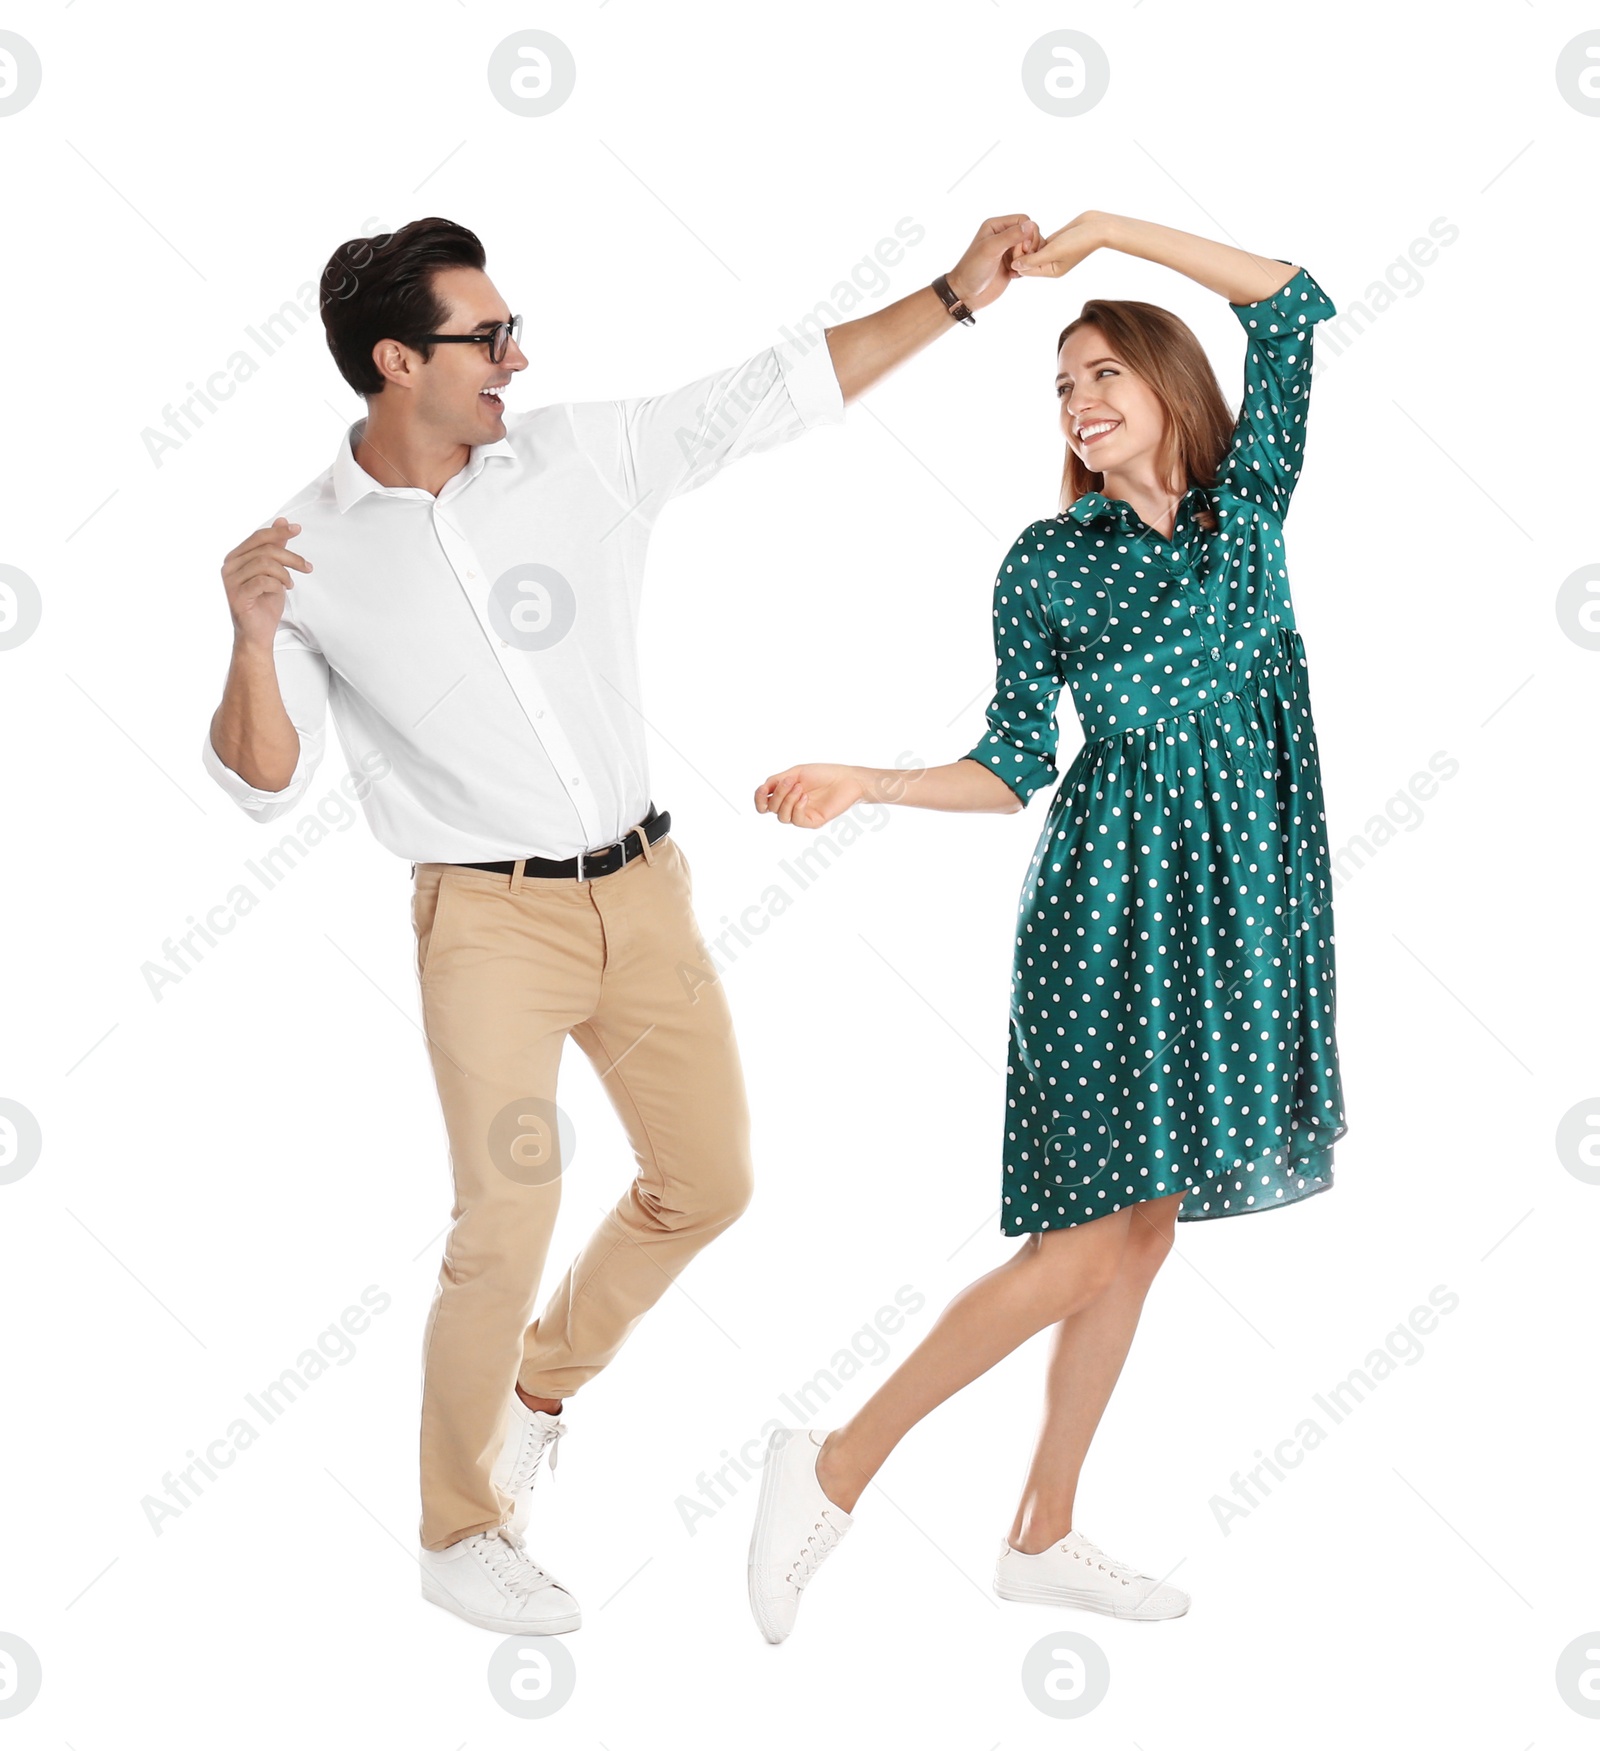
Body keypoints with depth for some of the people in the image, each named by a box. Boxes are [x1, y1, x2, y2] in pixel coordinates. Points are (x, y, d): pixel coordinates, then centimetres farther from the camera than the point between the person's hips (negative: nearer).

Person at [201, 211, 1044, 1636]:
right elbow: (265, 786, -7)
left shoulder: (580, 454, -1)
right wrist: (252, 642, -25)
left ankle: (545, 1380, 38)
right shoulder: (310, 551, -7)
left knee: (710, 1184, 12)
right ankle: (463, 1532, 12)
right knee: (508, 1226, -10)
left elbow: (780, 391, 3)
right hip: (490, 919, -4)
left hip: (644, 890, 5)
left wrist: (956, 293, 1)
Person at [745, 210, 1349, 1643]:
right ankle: (835, 1471, 1)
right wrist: (862, 783, -11)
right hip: (1112, 895, -4)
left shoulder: (1248, 499, 7)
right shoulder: (1048, 560, 1)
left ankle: (1044, 1536, 18)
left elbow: (1291, 305, -1)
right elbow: (1013, 767, 1)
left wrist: (1106, 229, -3)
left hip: (1240, 896, 4)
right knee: (1087, 1241, -9)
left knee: (1143, 1232, 8)